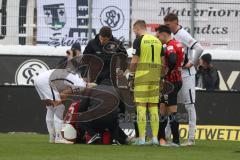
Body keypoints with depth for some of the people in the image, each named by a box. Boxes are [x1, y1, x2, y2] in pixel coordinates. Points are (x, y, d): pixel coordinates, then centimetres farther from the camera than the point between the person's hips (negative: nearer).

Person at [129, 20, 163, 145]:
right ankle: (155, 137, 6)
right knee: (153, 107, 8)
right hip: (155, 77, 5)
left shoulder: (139, 40, -5)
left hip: (141, 77, -5)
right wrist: (160, 77, 19)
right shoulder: (157, 41, 13)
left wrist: (131, 77, -2)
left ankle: (141, 138, -8)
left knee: (141, 106, -4)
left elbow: (134, 61, -8)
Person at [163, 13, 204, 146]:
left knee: (189, 104, -6)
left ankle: (191, 137, -6)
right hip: (175, 75, 9)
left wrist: (192, 63, -19)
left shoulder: (183, 35, -15)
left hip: (186, 74, -9)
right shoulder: (173, 35, 12)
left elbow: (199, 49, -28)